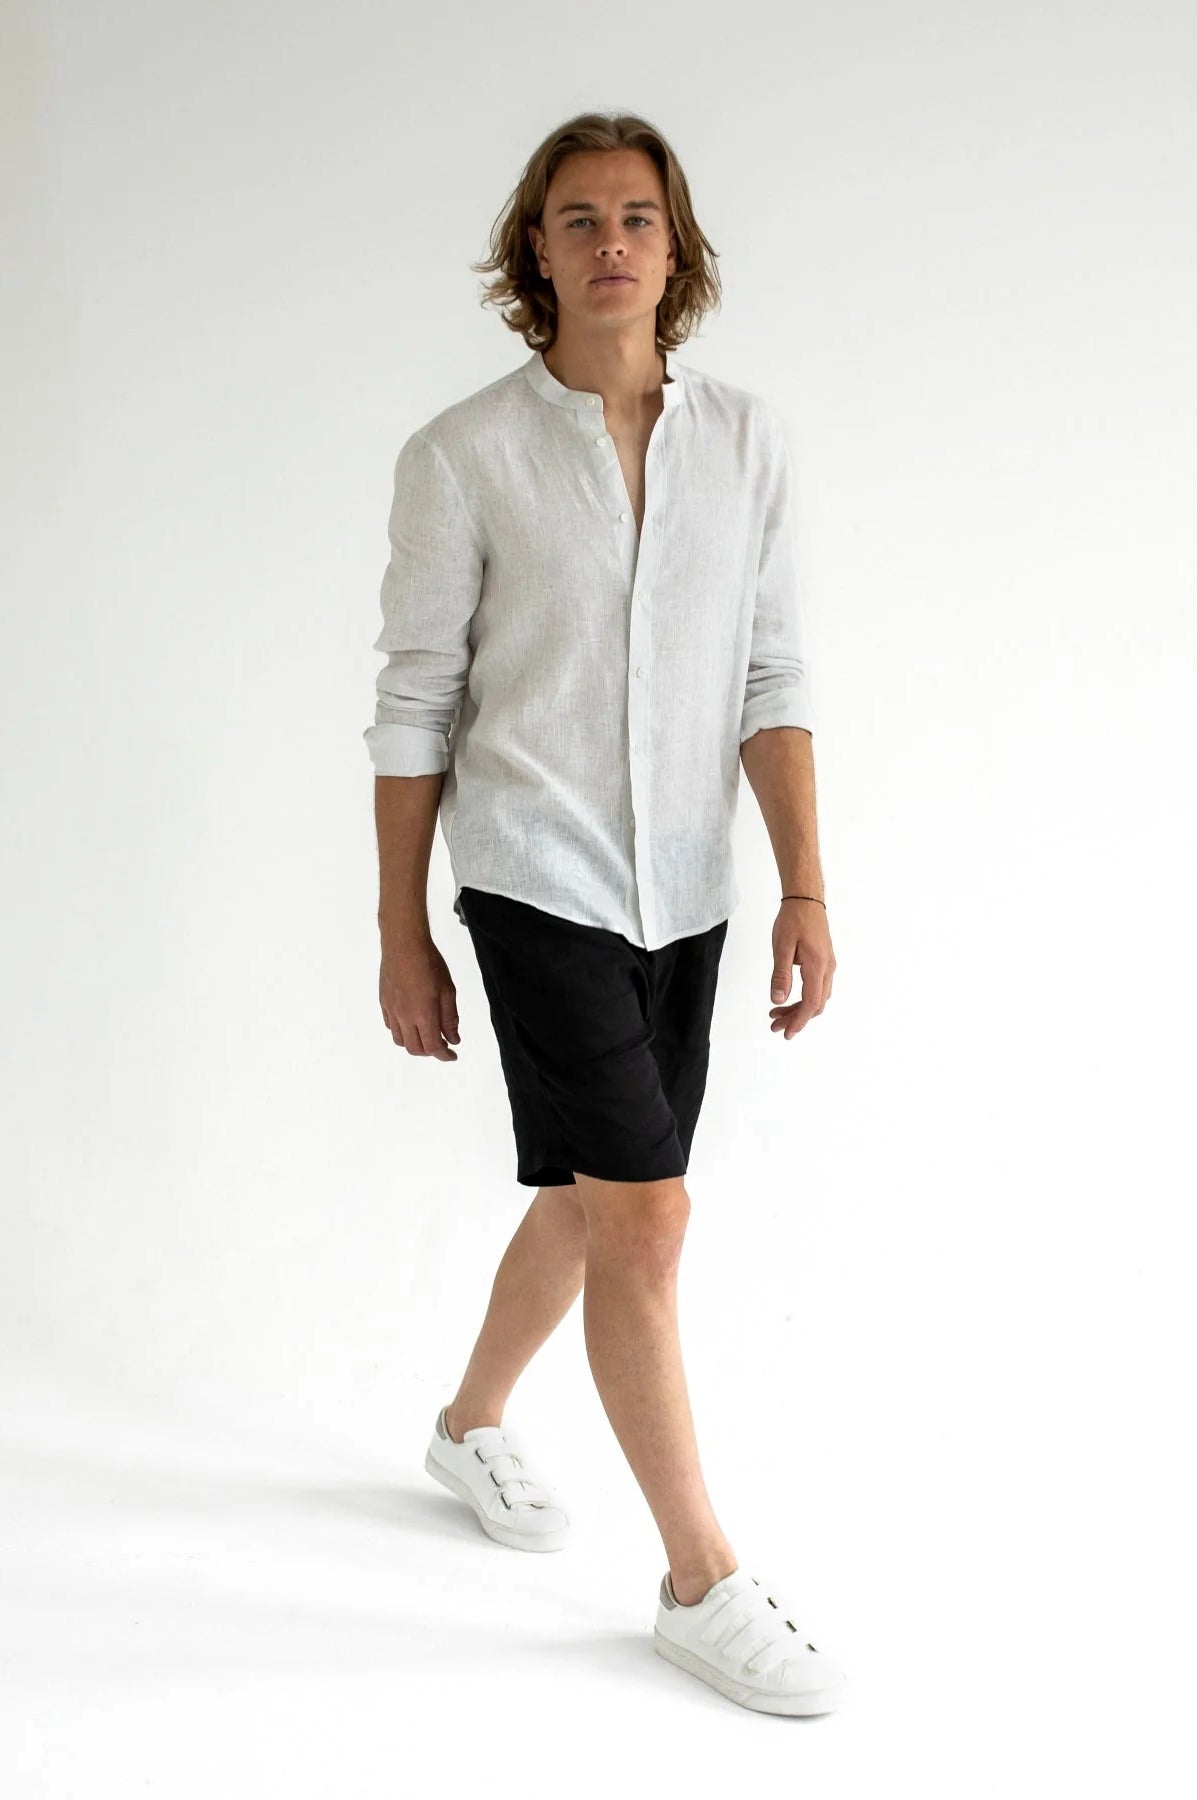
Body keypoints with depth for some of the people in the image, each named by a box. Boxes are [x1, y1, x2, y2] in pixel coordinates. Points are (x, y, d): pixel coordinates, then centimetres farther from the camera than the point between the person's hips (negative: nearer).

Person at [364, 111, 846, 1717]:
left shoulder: (746, 437, 3)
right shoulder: (463, 455, -6)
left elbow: (773, 676, 1)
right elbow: (416, 702, -2)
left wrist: (807, 889, -8)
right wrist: (402, 937, 0)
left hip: (684, 895, 5)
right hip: (538, 881, -4)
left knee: (592, 1208, 17)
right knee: (647, 1220, -8)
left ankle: (474, 1427, 44)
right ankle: (705, 1583, 8)